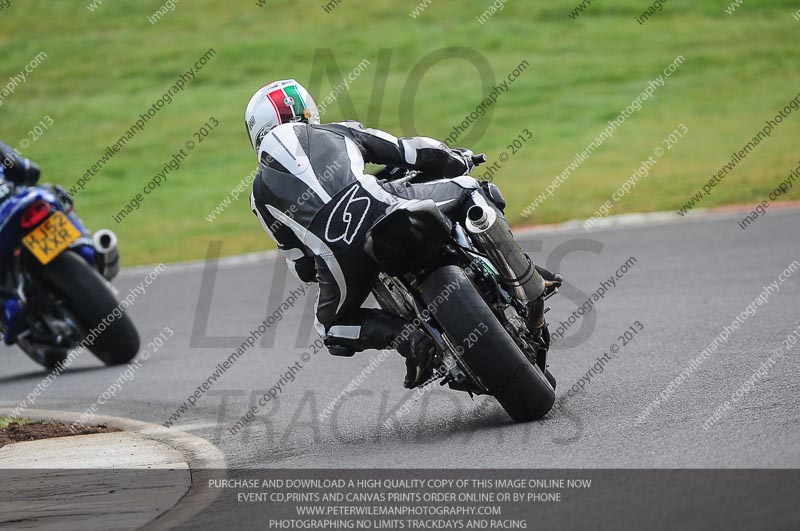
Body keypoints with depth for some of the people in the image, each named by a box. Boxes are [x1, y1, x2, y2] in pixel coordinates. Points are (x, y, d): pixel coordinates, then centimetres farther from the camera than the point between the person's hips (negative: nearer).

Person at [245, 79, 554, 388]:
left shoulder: (261, 192, 27)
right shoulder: (338, 132, 28)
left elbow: (302, 266, 27)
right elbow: (411, 152, 27)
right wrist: (460, 161, 46)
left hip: (335, 254, 0)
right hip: (384, 208, 0)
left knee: (333, 327, 27)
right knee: (470, 190, 24)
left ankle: (407, 338, 0)